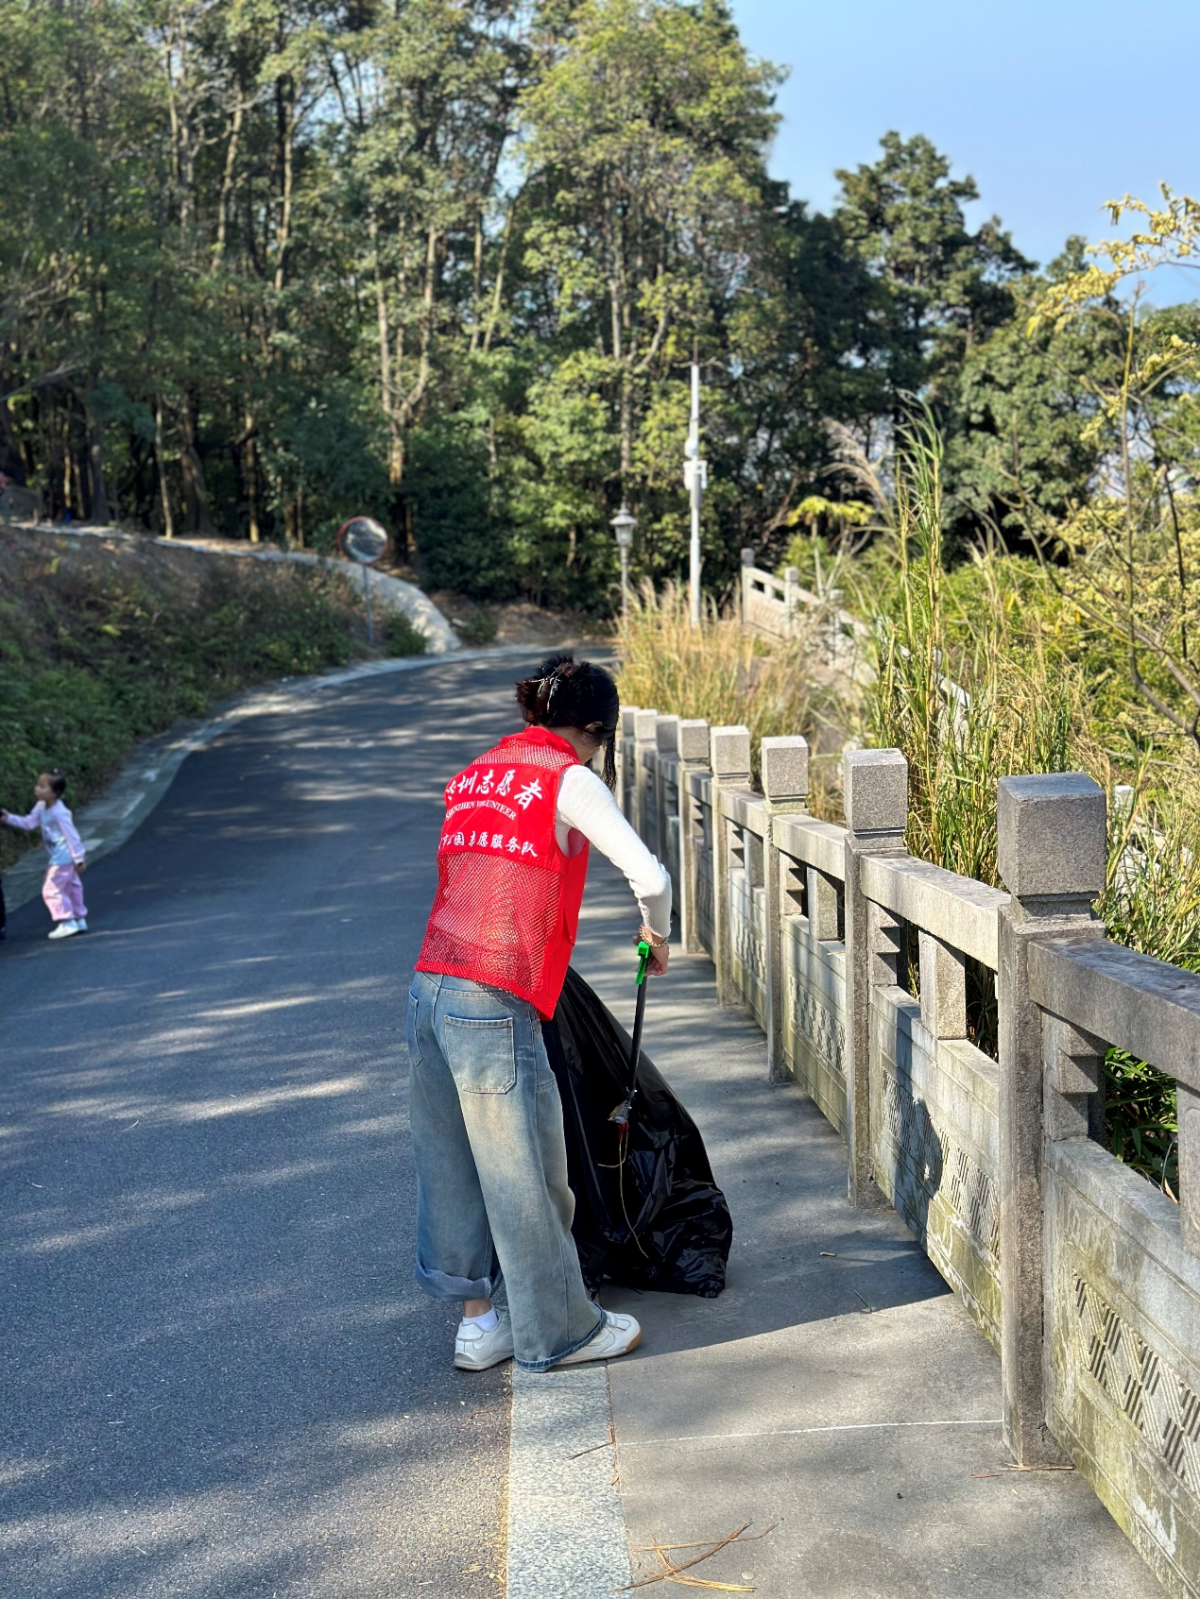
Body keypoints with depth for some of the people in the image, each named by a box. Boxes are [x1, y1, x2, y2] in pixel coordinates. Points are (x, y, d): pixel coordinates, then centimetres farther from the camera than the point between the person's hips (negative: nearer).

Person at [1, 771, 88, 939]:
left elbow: (72, 836, -22)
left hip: (63, 857, -10)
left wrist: (79, 859, -18)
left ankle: (67, 922, -1)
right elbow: (28, 823, 14)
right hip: (61, 857, 10)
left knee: (51, 890, -6)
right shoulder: (41, 807, 2)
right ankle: (79, 920, 26)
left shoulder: (59, 813, -25)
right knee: (71, 887, 17)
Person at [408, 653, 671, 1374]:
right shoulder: (568, 778, -5)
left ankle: (478, 1324, 27)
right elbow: (651, 877, -11)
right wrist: (658, 936, 9)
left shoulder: (475, 774, 17)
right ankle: (558, 1332, 19)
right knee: (525, 1176, 5)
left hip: (429, 988, 8)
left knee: (452, 1165, 15)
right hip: (494, 1006, -8)